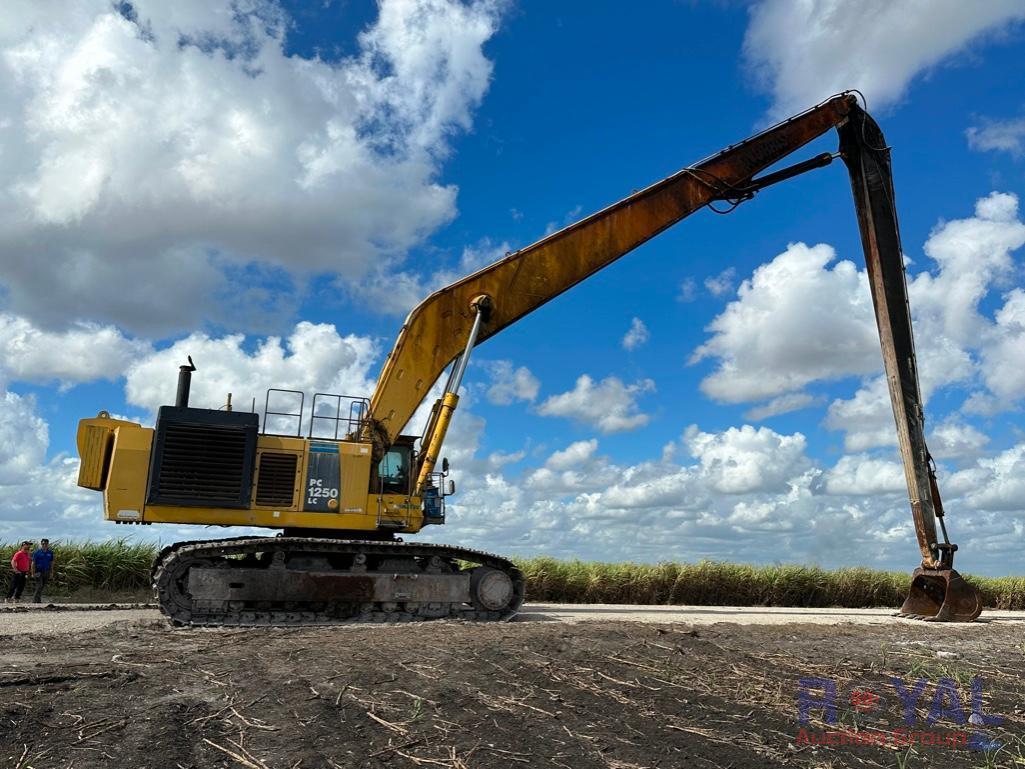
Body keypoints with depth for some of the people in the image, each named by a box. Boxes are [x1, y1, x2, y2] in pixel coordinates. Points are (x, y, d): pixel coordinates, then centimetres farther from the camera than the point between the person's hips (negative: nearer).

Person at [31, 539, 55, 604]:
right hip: (39, 572, -4)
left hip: (46, 572, 4)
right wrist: (33, 573, -10)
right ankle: (35, 600, -5)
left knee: (43, 587, 8)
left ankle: (37, 599, 19)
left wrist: (51, 572, 9)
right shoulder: (37, 553, -5)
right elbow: (33, 563, -5)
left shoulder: (50, 553, 7)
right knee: (39, 586, -10)